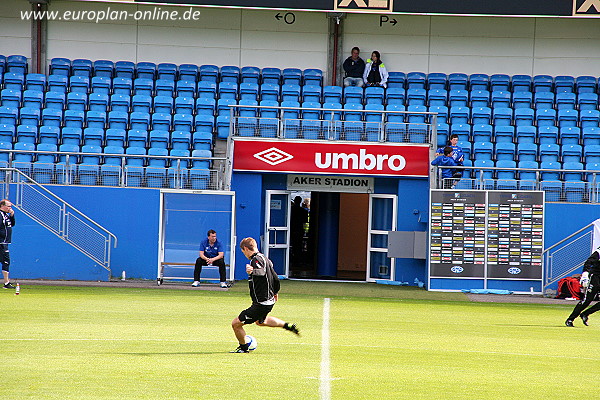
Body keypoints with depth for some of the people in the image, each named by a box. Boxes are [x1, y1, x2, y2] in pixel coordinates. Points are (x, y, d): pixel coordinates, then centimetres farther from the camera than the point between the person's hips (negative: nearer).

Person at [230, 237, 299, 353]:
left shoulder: (256, 260, -19)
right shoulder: (265, 259, 11)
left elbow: (262, 272, -42)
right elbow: (276, 279, 19)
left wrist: (253, 271, -63)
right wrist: (275, 293, 36)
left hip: (261, 303, -10)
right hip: (269, 301, 10)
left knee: (236, 323, -4)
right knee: (260, 321, 38)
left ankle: (243, 348, 14)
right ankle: (288, 326, 43)